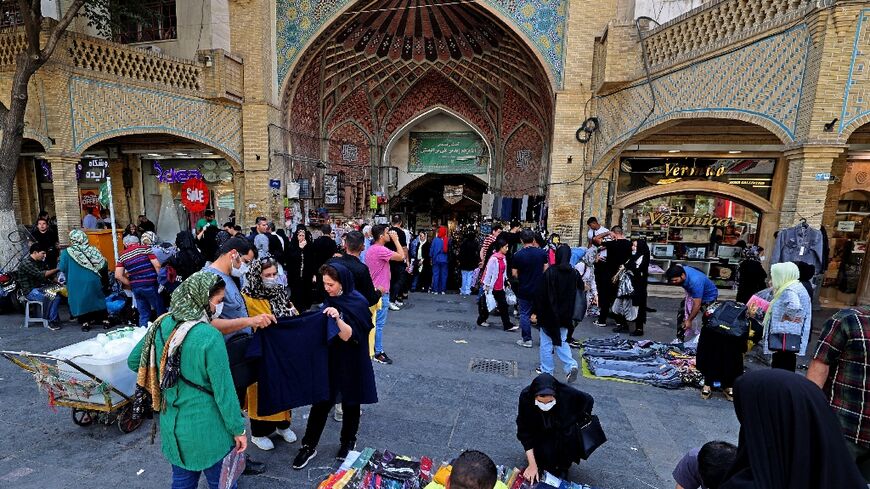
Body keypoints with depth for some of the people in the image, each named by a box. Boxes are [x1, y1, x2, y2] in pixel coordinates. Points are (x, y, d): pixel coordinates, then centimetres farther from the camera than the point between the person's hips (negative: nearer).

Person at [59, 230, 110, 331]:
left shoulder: (67, 252, -8)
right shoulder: (93, 250, -3)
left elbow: (62, 268, -7)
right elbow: (104, 265, -6)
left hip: (77, 284, -1)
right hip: (93, 281, 2)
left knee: (81, 300, 11)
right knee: (98, 299, 13)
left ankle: (85, 323, 12)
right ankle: (105, 321, 15)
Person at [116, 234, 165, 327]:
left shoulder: (122, 256, 10)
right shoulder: (145, 248, -1)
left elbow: (118, 276, 4)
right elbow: (157, 265, -10)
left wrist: (131, 284, 14)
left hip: (135, 288, 4)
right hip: (150, 285, -4)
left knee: (143, 315, 13)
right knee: (161, 312, 4)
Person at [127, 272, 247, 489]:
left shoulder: (161, 325, -6)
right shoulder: (210, 337, -26)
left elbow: (133, 361, 11)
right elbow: (224, 391, -20)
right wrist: (238, 430, -8)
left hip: (172, 427, 6)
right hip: (207, 431, -6)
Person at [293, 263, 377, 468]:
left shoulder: (358, 303, -18)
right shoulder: (330, 300, 2)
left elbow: (348, 336, -24)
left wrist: (338, 318, -38)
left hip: (351, 362, -5)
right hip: (329, 358, 5)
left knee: (350, 402, 12)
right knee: (321, 401, 7)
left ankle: (348, 442, 32)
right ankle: (309, 446, 20)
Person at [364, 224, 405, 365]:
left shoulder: (371, 249, 10)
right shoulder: (380, 250, -21)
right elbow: (401, 256, -24)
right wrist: (396, 240, -15)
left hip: (373, 290, 10)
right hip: (381, 292, -10)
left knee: (373, 321, 17)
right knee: (379, 323, -3)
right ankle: (378, 352, 4)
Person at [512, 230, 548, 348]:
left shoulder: (518, 255, -13)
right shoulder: (542, 253, -6)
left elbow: (514, 274, -7)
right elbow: (546, 270, 1)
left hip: (524, 290, -2)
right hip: (540, 289, 3)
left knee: (525, 314, 9)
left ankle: (527, 340, 14)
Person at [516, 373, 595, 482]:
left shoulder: (567, 394, -33)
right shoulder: (525, 397, -33)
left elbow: (588, 400, -10)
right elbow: (524, 432, -24)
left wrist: (578, 422, -13)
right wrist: (532, 464, -26)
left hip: (565, 430, 1)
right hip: (541, 434, 0)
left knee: (569, 436, -29)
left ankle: (563, 468, -3)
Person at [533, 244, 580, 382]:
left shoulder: (549, 273, -16)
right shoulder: (574, 274, -2)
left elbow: (540, 295, -13)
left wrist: (537, 312, -6)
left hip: (549, 315, -4)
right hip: (565, 316, 4)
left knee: (546, 343, 7)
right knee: (561, 341, 19)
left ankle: (547, 372, 14)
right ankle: (571, 365, 3)